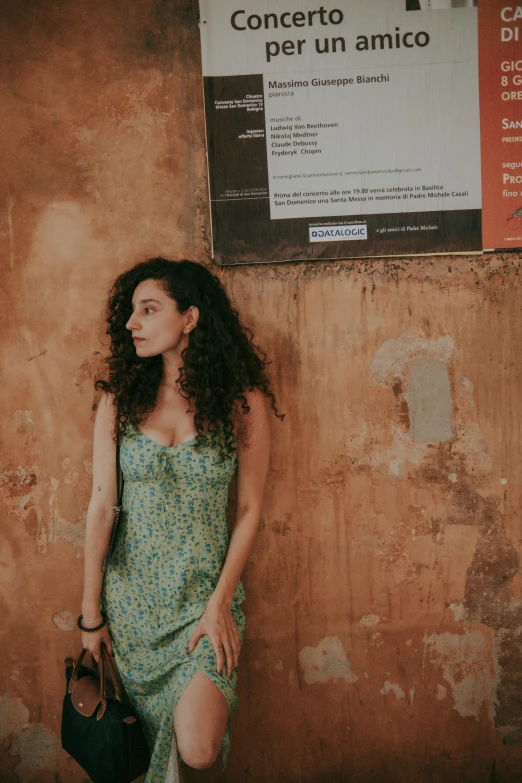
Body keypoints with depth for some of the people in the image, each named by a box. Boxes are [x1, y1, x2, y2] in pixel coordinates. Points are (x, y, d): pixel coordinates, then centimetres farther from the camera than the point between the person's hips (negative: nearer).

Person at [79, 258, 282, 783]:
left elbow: (249, 509, -4)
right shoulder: (120, 399, -1)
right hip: (130, 596, 2)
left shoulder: (241, 401, -6)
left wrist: (219, 603, -10)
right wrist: (91, 613, -1)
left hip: (206, 591, -2)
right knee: (149, 731, 14)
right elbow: (101, 505, -2)